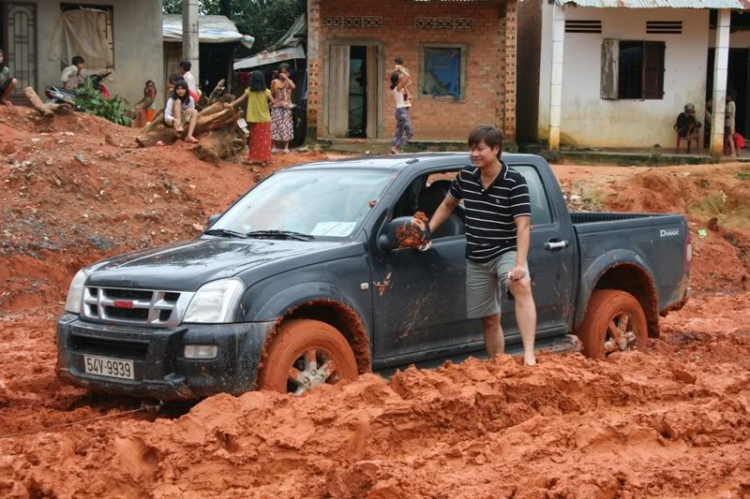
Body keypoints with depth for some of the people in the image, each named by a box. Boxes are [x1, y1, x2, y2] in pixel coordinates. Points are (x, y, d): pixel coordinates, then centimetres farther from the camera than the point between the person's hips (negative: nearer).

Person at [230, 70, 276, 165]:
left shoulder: (249, 91, -4)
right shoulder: (266, 91, -7)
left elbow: (240, 100, -1)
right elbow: (273, 102, -8)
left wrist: (231, 104, 7)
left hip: (254, 120, 1)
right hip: (265, 119, -1)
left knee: (255, 139, 11)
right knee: (264, 139, 6)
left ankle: (254, 158, 11)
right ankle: (264, 158, 7)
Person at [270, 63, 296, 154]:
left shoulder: (289, 82, 1)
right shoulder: (275, 82, 2)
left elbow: (293, 87, -23)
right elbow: (271, 95, 3)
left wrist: (286, 78, -22)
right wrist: (273, 87, -14)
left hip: (286, 107, 0)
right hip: (276, 107, 0)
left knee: (286, 127, 1)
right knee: (275, 126, -2)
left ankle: (286, 147, 7)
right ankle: (273, 147, 5)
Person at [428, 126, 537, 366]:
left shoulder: (515, 182, -15)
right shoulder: (465, 176, 0)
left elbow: (523, 226, -21)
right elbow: (447, 205, 19)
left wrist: (520, 264, -32)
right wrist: (427, 232, 10)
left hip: (506, 251, -5)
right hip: (476, 259, 5)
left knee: (521, 287, -36)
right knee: (490, 320, 11)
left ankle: (529, 356, -45)